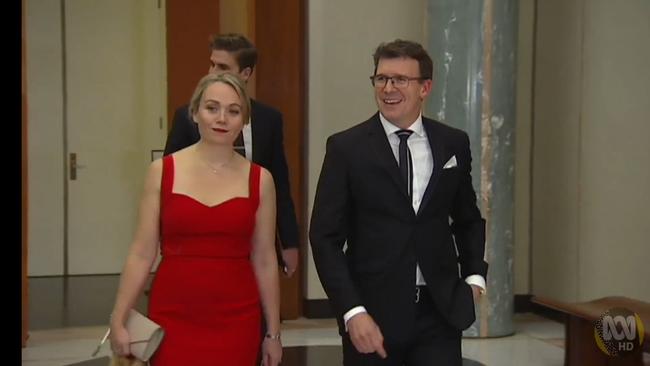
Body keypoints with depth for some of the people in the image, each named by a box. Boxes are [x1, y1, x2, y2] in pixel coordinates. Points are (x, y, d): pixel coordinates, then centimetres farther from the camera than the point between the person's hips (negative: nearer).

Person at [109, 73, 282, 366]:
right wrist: (118, 320, -5)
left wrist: (273, 332, 7)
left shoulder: (259, 179, 1)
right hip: (173, 318, -1)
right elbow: (142, 253, -1)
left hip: (236, 321, 1)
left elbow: (265, 260, 5)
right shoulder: (163, 171, -1)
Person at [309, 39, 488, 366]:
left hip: (440, 313, 2)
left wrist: (474, 274, 2)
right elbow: (325, 237, -6)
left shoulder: (453, 143, 5)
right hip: (372, 315, -2)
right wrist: (352, 312, -15)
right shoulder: (346, 147, -4)